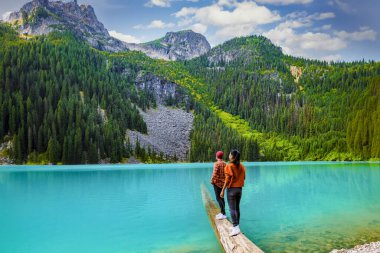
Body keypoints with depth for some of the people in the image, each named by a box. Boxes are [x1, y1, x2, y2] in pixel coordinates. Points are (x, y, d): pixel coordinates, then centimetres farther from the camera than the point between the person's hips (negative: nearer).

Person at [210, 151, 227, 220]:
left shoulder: (216, 163, -15)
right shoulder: (224, 163, 6)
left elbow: (214, 173, -18)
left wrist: (212, 181, -7)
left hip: (217, 183, -8)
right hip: (223, 182, 8)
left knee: (218, 198, -6)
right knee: (221, 198, 17)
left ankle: (224, 214, -10)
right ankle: (222, 212, 24)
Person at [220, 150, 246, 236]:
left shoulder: (229, 166, -13)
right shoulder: (242, 166, 4)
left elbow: (227, 180, -15)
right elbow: (243, 178, 10)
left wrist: (223, 190, -10)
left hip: (231, 189, -6)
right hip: (239, 189, 7)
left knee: (232, 209, -5)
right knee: (237, 208, 14)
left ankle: (236, 228, -10)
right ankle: (237, 226, 22)